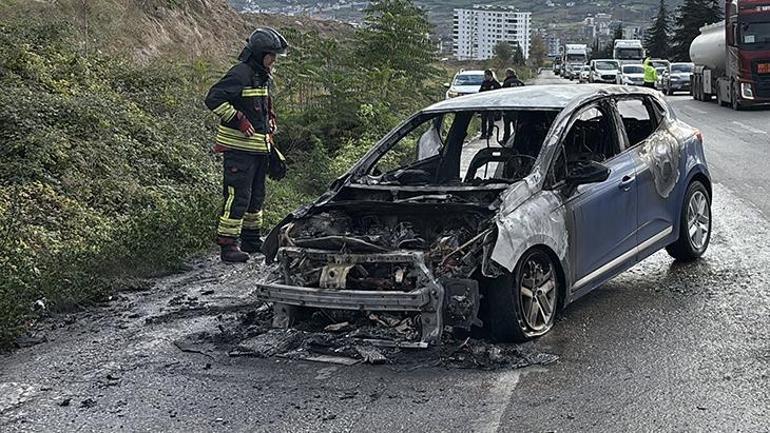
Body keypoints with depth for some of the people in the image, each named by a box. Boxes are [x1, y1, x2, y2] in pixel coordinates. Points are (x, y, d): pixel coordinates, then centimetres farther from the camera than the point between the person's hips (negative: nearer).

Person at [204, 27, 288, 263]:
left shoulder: (264, 77, 15)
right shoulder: (240, 74, -15)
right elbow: (213, 99, -21)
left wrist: (270, 126, 20)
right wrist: (239, 121, -22)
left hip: (259, 147, 10)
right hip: (239, 147, -10)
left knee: (256, 195, 17)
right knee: (237, 196, -11)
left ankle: (251, 239, 30)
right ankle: (228, 244, -7)